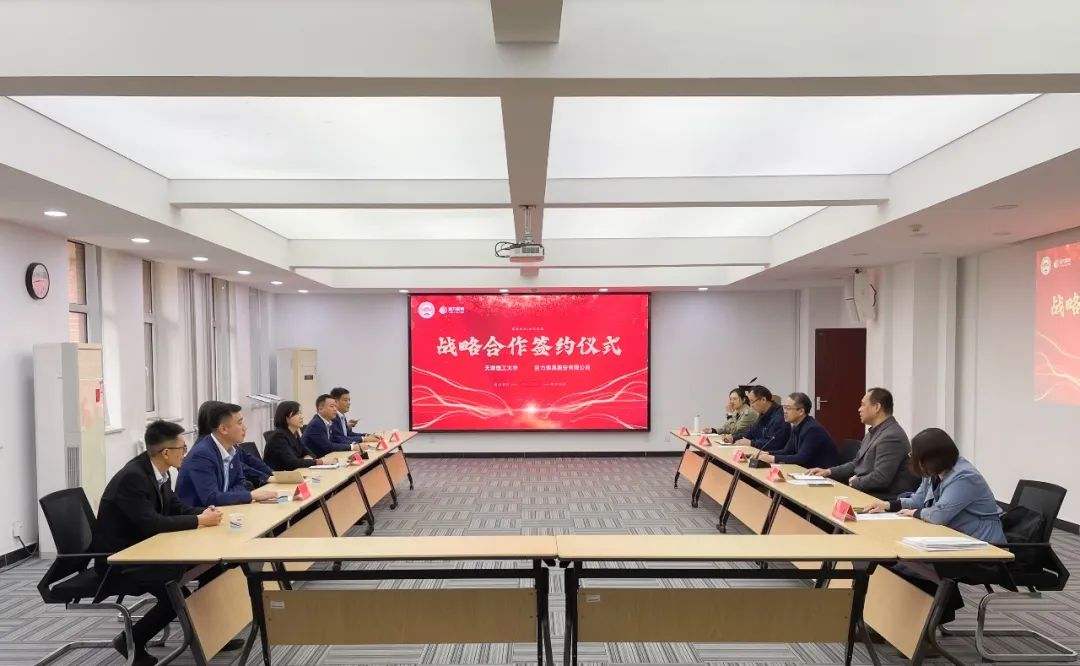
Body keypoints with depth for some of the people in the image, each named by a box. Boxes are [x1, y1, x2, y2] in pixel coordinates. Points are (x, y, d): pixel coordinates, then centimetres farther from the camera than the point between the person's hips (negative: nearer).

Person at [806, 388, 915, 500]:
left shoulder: (891, 436, -19)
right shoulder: (873, 432, 14)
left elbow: (880, 478, -25)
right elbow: (857, 464, 20)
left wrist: (854, 482, -10)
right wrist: (829, 471, 8)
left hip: (883, 500, -9)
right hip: (863, 492, 9)